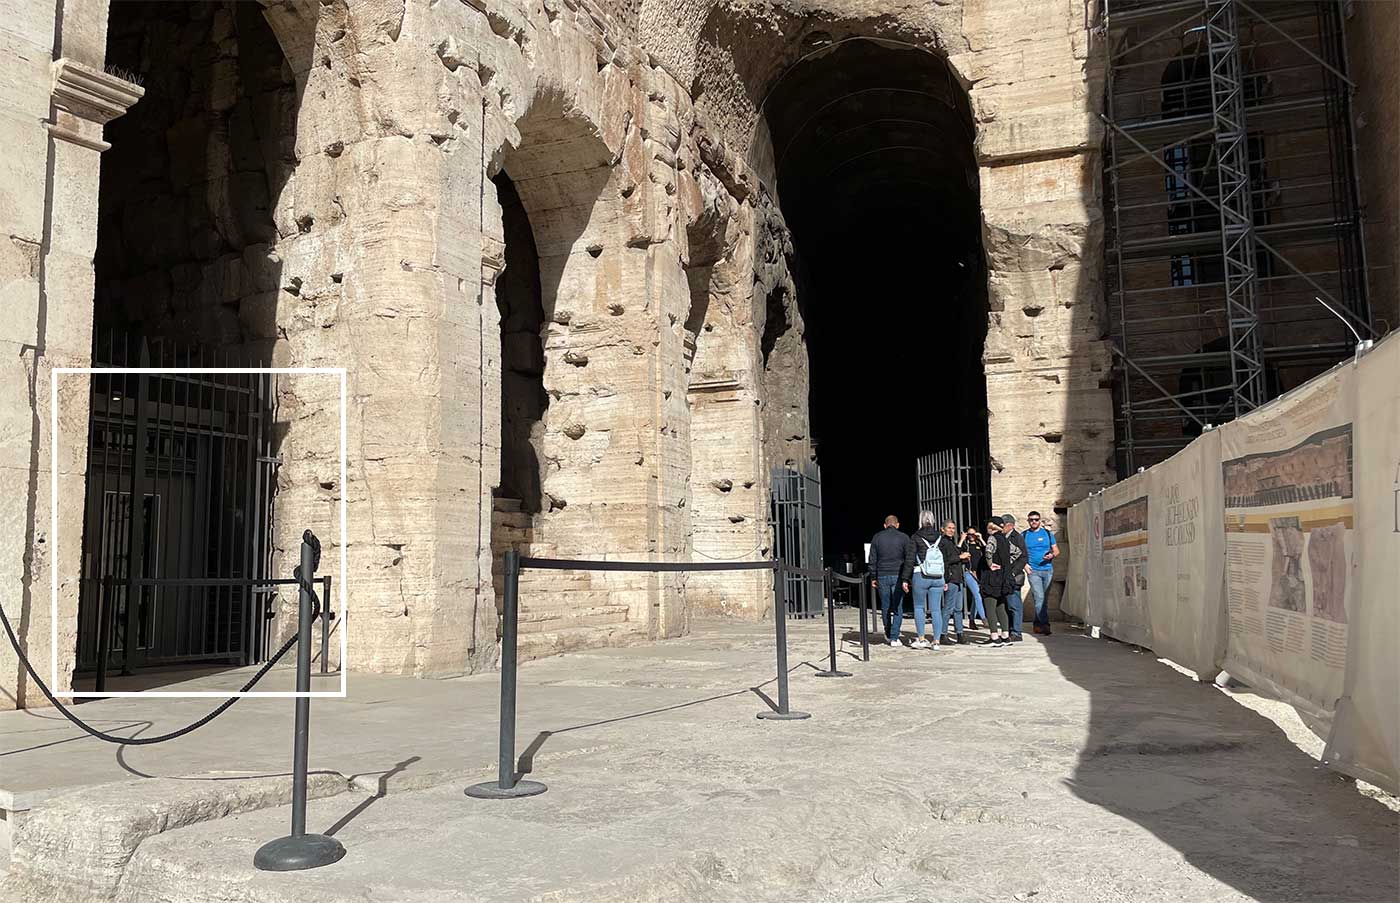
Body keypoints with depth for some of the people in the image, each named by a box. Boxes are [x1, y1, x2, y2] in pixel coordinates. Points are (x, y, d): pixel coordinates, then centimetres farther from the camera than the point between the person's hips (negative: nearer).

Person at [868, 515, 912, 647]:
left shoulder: (877, 537, 6)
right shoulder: (903, 538, 1)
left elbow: (872, 560, 5)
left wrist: (873, 578, 10)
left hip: (882, 576, 2)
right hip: (898, 576, -2)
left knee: (885, 607, 13)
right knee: (898, 607, 3)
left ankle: (888, 634, 25)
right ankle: (894, 638, -1)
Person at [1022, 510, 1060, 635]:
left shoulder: (1048, 533, 10)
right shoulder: (1024, 536, 6)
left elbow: (1056, 551, 12)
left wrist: (1052, 555, -9)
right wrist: (1024, 564, -7)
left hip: (1048, 570, 2)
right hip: (1033, 571, -2)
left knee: (1044, 599, 7)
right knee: (1039, 598, -14)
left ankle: (1037, 625, 17)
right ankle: (1045, 624, -15)